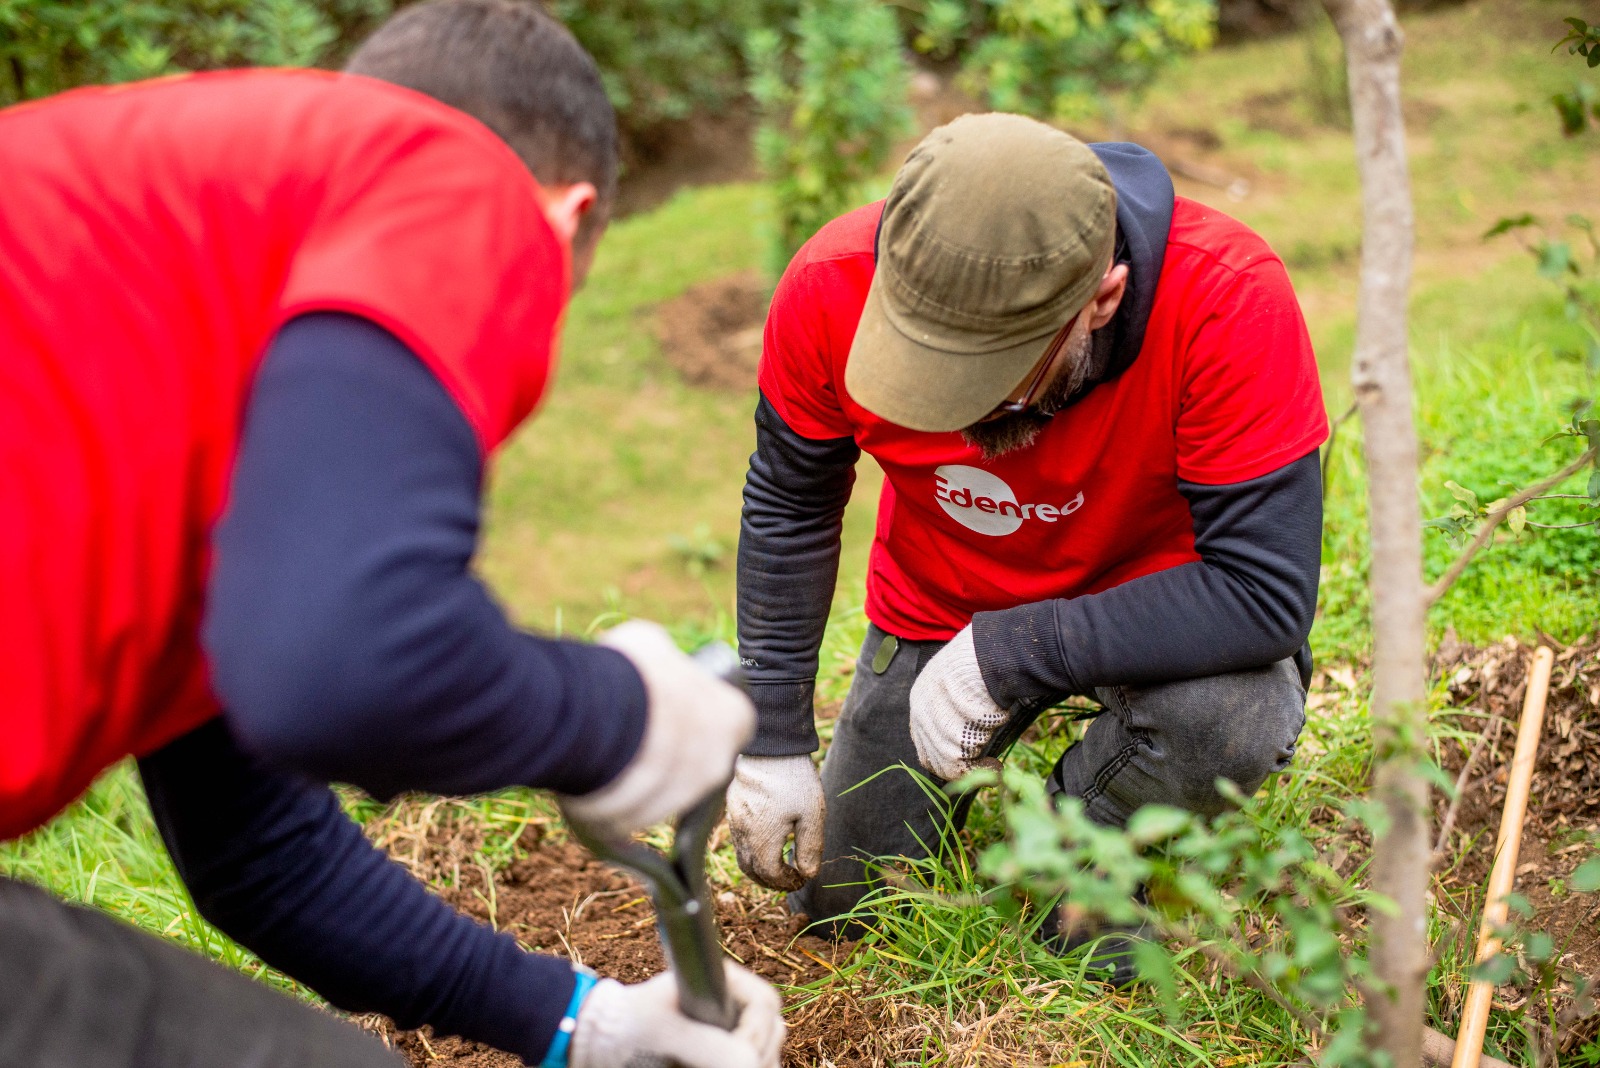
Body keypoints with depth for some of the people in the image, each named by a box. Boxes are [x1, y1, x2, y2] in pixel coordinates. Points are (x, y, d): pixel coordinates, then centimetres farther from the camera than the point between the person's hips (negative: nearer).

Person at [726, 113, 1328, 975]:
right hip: (940, 605, 3)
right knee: (838, 907, 7)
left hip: (1152, 596, -2)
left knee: (1235, 723, -36)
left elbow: (1266, 595, -34)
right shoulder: (832, 288, -27)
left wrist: (1007, 653, -34)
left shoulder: (1226, 297, -37)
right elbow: (787, 510, -9)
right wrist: (773, 741, -10)